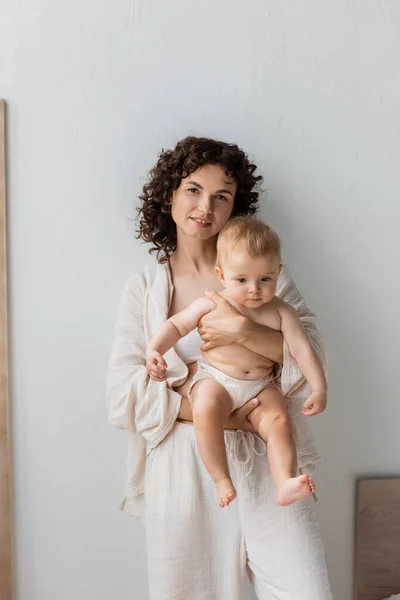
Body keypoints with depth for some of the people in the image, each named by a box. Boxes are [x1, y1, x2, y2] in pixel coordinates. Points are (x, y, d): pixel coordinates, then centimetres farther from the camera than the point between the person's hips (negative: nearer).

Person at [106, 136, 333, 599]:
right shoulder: (144, 288, 3)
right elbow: (123, 396, -5)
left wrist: (243, 329, -19)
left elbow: (312, 357, -3)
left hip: (265, 463, 1)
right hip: (181, 471, 0)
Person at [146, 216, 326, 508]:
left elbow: (302, 349, -4)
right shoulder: (210, 305, -5)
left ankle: (285, 484, -22)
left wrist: (319, 388, -12)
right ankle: (222, 480, -21)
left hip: (262, 386, 2)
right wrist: (154, 349, -13)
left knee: (280, 420, -24)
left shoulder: (281, 312, -2)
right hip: (214, 379, -2)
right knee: (206, 410, -32)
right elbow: (176, 325, 3)